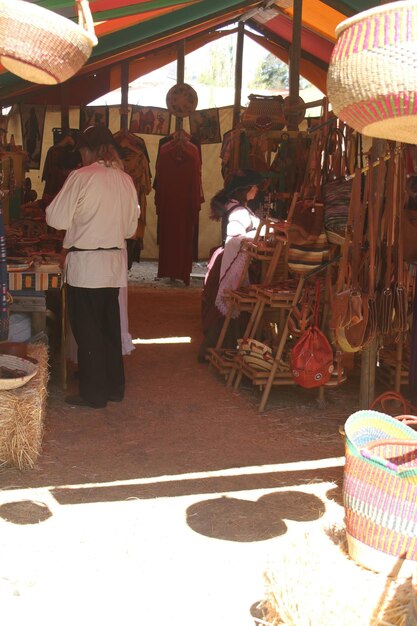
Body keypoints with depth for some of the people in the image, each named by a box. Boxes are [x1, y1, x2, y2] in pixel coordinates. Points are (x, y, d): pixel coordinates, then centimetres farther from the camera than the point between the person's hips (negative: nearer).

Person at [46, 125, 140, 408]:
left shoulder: (81, 177, -12)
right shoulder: (126, 180, 5)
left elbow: (57, 219, -10)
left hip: (85, 264, -6)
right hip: (115, 264, 6)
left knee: (88, 330, 3)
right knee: (110, 326, 16)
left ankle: (94, 393, 10)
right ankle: (114, 387, 25)